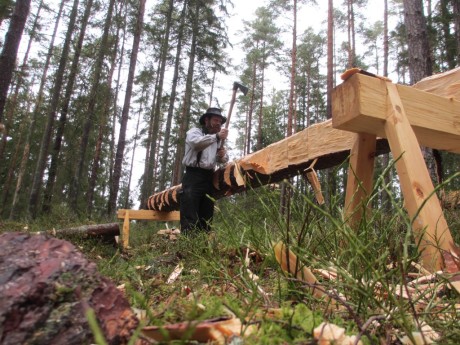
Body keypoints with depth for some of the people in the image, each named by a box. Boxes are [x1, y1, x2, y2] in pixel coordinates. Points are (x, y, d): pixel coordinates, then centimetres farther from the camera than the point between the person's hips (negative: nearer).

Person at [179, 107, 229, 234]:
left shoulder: (217, 140, 25)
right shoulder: (194, 132, 5)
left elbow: (223, 160, 25)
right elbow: (196, 142, -19)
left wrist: (223, 155, 1)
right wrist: (216, 136, -27)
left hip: (209, 178, 7)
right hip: (193, 176, -7)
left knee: (206, 217, 6)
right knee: (189, 216, -13)